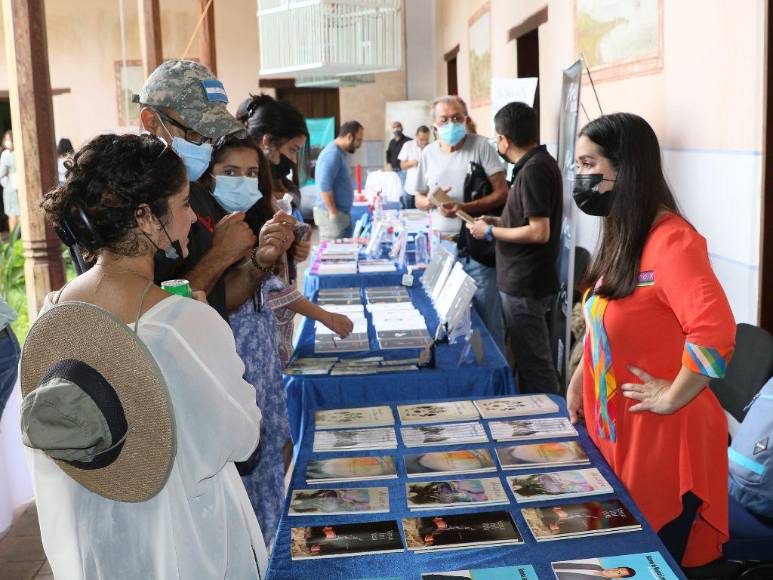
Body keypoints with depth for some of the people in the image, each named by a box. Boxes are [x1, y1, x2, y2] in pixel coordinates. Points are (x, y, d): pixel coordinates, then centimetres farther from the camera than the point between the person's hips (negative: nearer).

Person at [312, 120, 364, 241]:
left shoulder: (338, 153, 14)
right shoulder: (333, 154, -17)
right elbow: (324, 186, -24)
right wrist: (333, 213, -22)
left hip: (342, 213, 10)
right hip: (333, 215, -10)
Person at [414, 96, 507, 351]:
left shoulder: (480, 146, -5)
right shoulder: (429, 153, 9)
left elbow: (502, 193, -10)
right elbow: (419, 199, 17)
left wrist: (464, 208, -21)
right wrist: (432, 201, -7)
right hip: (443, 243, 4)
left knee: (487, 315, 0)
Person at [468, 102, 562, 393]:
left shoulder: (533, 171, -20)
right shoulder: (542, 162, 11)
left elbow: (539, 232, -25)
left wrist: (490, 232, -15)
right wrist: (499, 221, 15)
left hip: (525, 286, -10)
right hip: (525, 281, 10)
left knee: (534, 363, 0)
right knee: (528, 358, 20)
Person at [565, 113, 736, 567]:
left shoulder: (671, 240, -23)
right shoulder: (622, 236, 8)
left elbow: (715, 332, -35)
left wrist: (671, 397, -24)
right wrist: (580, 379, 10)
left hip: (662, 437, -9)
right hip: (616, 428, 9)